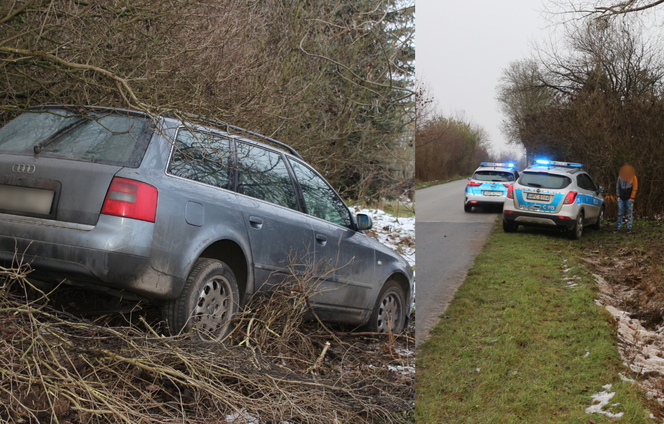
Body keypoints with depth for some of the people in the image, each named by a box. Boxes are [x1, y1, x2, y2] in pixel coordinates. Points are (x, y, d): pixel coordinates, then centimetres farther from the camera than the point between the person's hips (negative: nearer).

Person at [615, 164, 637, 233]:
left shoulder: (633, 177, -2)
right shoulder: (620, 177, 5)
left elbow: (635, 188, -1)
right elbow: (617, 187, 10)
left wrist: (632, 197, -6)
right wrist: (618, 196, 4)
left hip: (629, 199, -2)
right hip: (621, 198, 2)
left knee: (629, 214, 0)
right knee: (620, 214, 2)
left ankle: (629, 228, 5)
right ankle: (618, 228, 4)